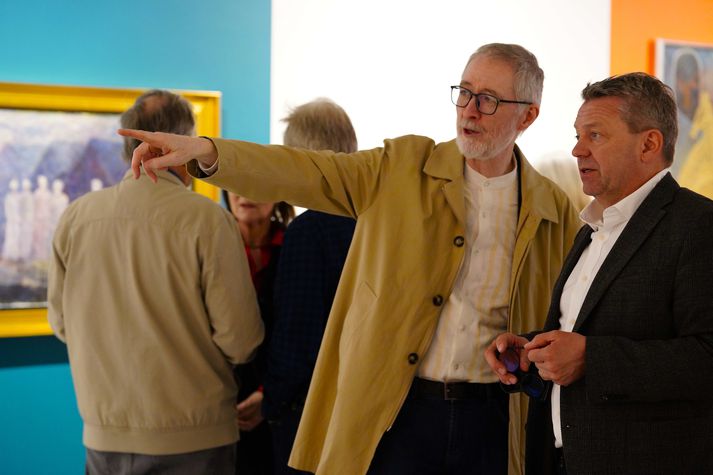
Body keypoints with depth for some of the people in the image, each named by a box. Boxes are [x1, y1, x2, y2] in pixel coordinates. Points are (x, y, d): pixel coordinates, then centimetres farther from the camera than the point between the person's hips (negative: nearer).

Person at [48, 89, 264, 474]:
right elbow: (240, 339, -14)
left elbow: (60, 322, 8)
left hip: (103, 436, 4)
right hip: (192, 439, -3)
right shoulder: (206, 219, -14)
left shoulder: (75, 217, -3)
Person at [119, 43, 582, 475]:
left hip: (490, 418, 1)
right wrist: (205, 151, -23)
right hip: (395, 413, -1)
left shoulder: (553, 210, 4)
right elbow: (304, 172, -9)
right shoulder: (402, 167, 1)